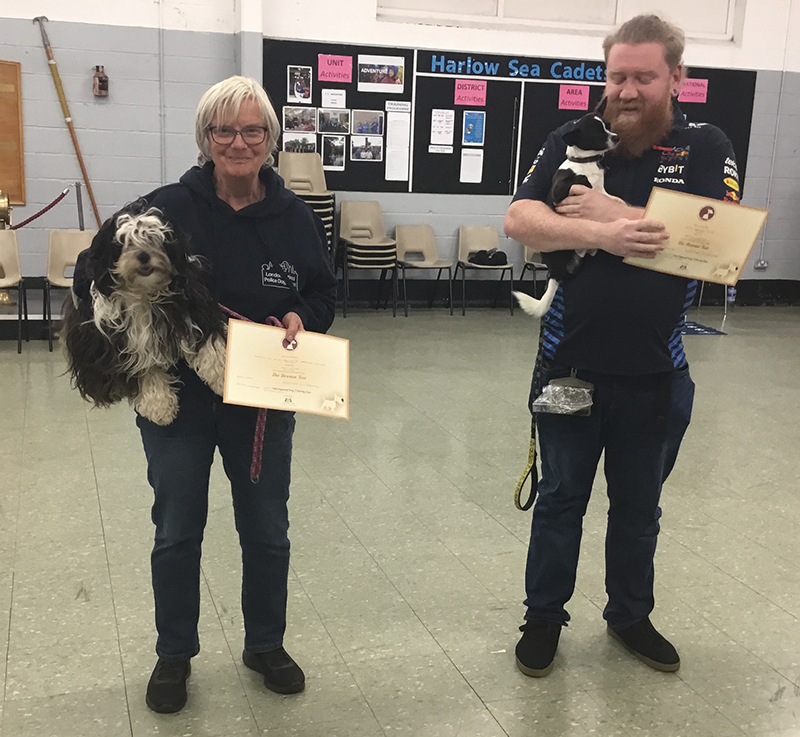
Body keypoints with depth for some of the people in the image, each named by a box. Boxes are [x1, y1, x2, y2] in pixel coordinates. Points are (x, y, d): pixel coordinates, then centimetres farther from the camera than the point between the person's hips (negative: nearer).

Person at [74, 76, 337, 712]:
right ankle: (174, 655, 33)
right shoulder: (167, 208, -10)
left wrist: (300, 317, -13)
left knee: (267, 531, 15)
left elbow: (325, 294, 8)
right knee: (177, 533, 12)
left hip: (264, 403, 2)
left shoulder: (295, 217, -3)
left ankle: (266, 644, 38)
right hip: (178, 398, -1)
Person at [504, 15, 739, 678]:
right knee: (560, 500, 15)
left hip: (655, 375, 0)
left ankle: (631, 616, 41)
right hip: (570, 366, 0)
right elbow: (519, 221, -15)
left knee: (639, 507, 19)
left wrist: (610, 210, -19)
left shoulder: (706, 148, -5)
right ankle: (544, 617, 34)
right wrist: (601, 234, -31)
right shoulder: (572, 142, -3)